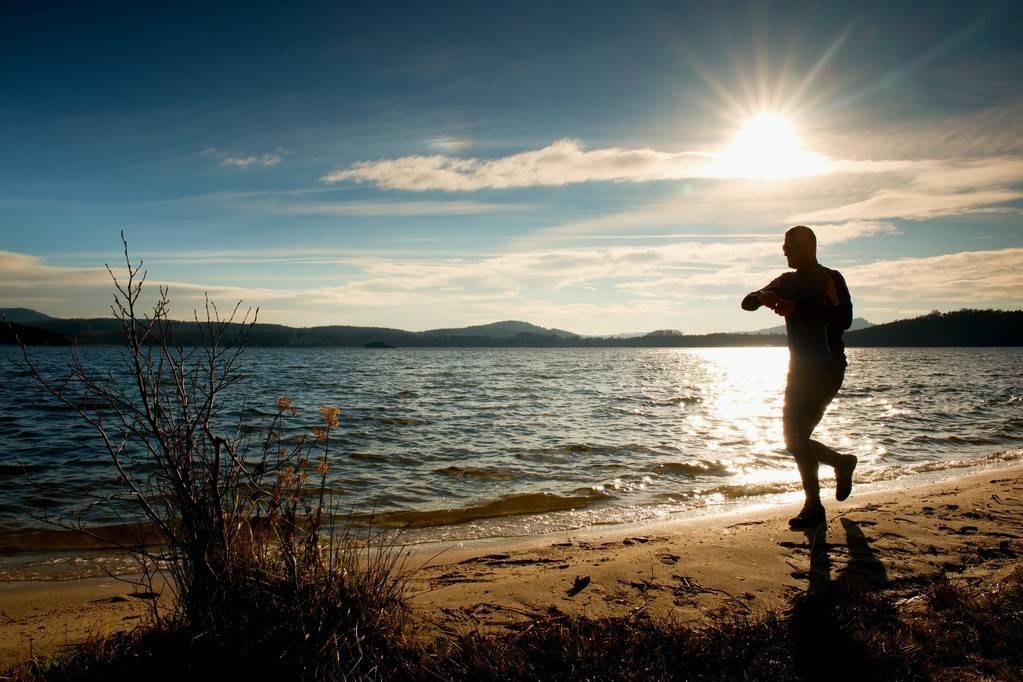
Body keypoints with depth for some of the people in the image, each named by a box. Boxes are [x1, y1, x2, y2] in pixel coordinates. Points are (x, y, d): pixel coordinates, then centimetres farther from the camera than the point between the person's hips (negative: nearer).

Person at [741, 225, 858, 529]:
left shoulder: (831, 279, -6)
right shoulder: (787, 282, 14)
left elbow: (844, 319, -20)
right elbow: (747, 302, 8)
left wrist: (797, 309, -27)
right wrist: (763, 297, -15)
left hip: (826, 368, -7)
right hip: (801, 369, 7)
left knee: (797, 435, -14)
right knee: (795, 438, 10)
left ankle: (814, 508, -5)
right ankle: (841, 462, 36)